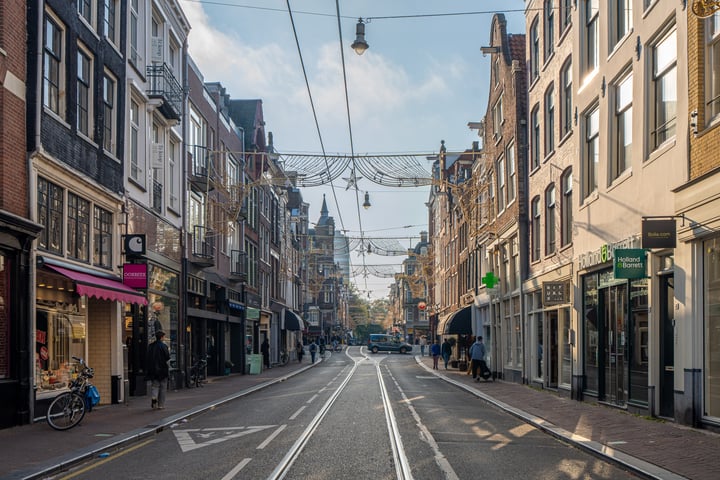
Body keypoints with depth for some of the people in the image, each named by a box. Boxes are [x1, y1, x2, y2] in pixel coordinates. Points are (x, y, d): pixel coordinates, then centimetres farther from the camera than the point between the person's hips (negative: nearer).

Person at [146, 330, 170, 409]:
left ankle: (154, 397, -17)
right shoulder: (163, 346, -12)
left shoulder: (150, 346, 4)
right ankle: (161, 405, 9)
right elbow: (167, 357, -13)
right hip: (162, 369, -4)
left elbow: (148, 357, 6)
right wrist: (168, 352, 4)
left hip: (153, 370, 4)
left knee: (154, 385, 11)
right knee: (162, 387, 7)